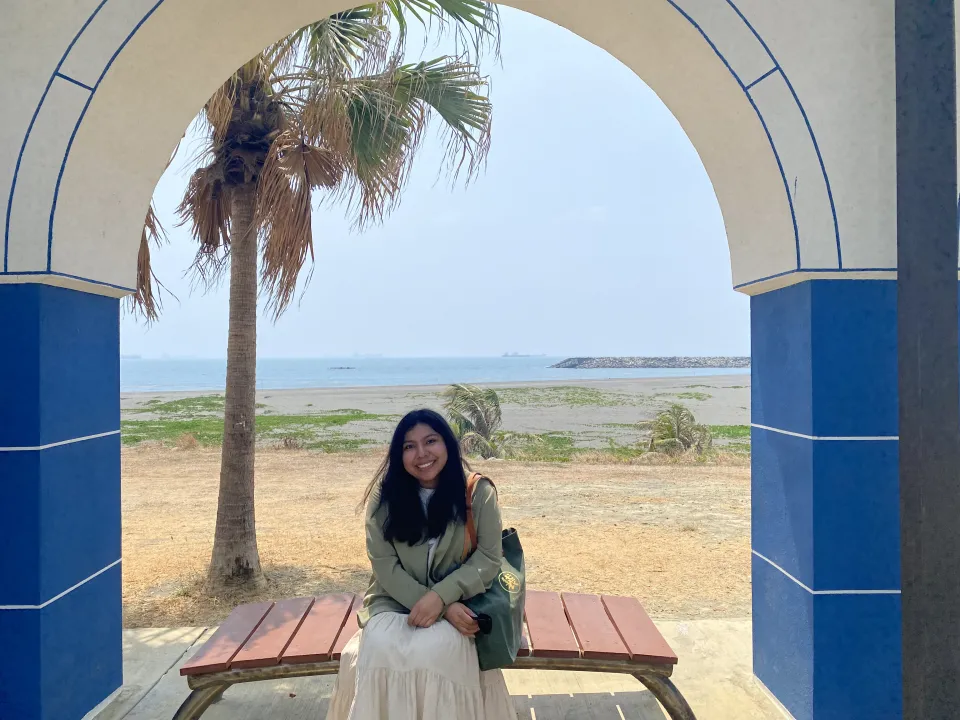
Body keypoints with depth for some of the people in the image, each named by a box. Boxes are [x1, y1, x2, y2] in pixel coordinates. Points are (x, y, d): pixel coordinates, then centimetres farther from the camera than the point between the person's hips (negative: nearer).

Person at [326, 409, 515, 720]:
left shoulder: (477, 492, -3)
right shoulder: (384, 497, -1)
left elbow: (489, 558, -6)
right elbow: (385, 566, -6)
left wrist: (441, 597, -22)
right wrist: (443, 609, -17)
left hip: (458, 603, -1)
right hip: (395, 601, 1)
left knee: (432, 647, -31)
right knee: (379, 645, -29)